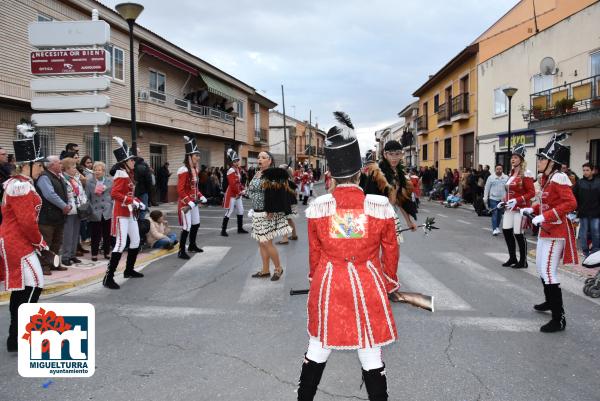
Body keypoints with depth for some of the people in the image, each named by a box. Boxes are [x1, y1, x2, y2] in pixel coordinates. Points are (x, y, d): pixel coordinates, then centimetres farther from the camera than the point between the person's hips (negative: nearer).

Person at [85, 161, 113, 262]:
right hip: (95, 212, -1)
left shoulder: (110, 181, 7)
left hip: (107, 212, 2)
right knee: (95, 235, 3)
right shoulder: (89, 182, 2)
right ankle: (94, 254, 14)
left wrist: (112, 207, 0)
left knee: (107, 234, 8)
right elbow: (87, 197, 2)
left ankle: (107, 253, 21)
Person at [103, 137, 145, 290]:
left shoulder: (129, 174, 14)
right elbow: (114, 194, -25)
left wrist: (138, 202, 5)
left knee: (136, 241, 17)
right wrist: (132, 201, -28)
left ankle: (129, 270, 31)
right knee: (121, 244, -14)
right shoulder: (121, 175, -15)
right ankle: (108, 277, -12)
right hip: (122, 213, -10)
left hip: (130, 213, 10)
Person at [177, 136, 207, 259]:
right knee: (186, 227, -7)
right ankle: (182, 251, 2)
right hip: (186, 203, -9)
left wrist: (201, 198, 9)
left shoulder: (195, 169, 9)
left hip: (194, 202, 10)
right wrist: (189, 203, -25)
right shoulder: (183, 170, -19)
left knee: (196, 224, 19)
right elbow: (180, 190, -22)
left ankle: (192, 246, 35)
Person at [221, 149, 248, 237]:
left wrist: (242, 190, 4)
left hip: (238, 194, 9)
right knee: (229, 212, -8)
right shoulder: (231, 171, -16)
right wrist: (239, 192, -16)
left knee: (241, 211, 12)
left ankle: (240, 228, 22)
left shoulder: (238, 170, 12)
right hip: (232, 194, -9)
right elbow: (232, 184, -22)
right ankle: (223, 230, -3)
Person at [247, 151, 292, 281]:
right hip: (257, 212, 8)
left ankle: (278, 268, 12)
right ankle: (265, 270, 22)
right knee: (261, 242, 12)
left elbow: (277, 195, -20)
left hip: (268, 213, -8)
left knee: (266, 242, -6)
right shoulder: (257, 174, 12)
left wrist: (272, 211, -24)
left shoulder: (272, 175, -13)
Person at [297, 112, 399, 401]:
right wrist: (389, 282, 18)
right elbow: (390, 252, 0)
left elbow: (314, 253, 3)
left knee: (317, 350, 18)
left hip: (327, 285, 1)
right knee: (371, 354, 12)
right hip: (368, 287, -1)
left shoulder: (317, 207, -10)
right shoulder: (381, 206, -12)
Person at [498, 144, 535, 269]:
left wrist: (517, 200, -24)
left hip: (520, 208, -8)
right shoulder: (511, 173, 12)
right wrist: (504, 202, 9)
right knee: (506, 231, 8)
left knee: (518, 234, -3)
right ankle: (512, 258, 22)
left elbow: (532, 193, -15)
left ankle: (523, 261, 10)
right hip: (509, 208, 8)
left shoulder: (526, 174, -11)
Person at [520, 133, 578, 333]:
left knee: (548, 272, -11)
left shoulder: (559, 178, -18)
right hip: (546, 229, 10)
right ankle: (550, 302, 42)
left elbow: (570, 203, -26)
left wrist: (545, 216, -29)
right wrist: (532, 210, 7)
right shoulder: (546, 178, 9)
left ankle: (559, 318, -6)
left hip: (556, 231, -10)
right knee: (541, 267, 21)